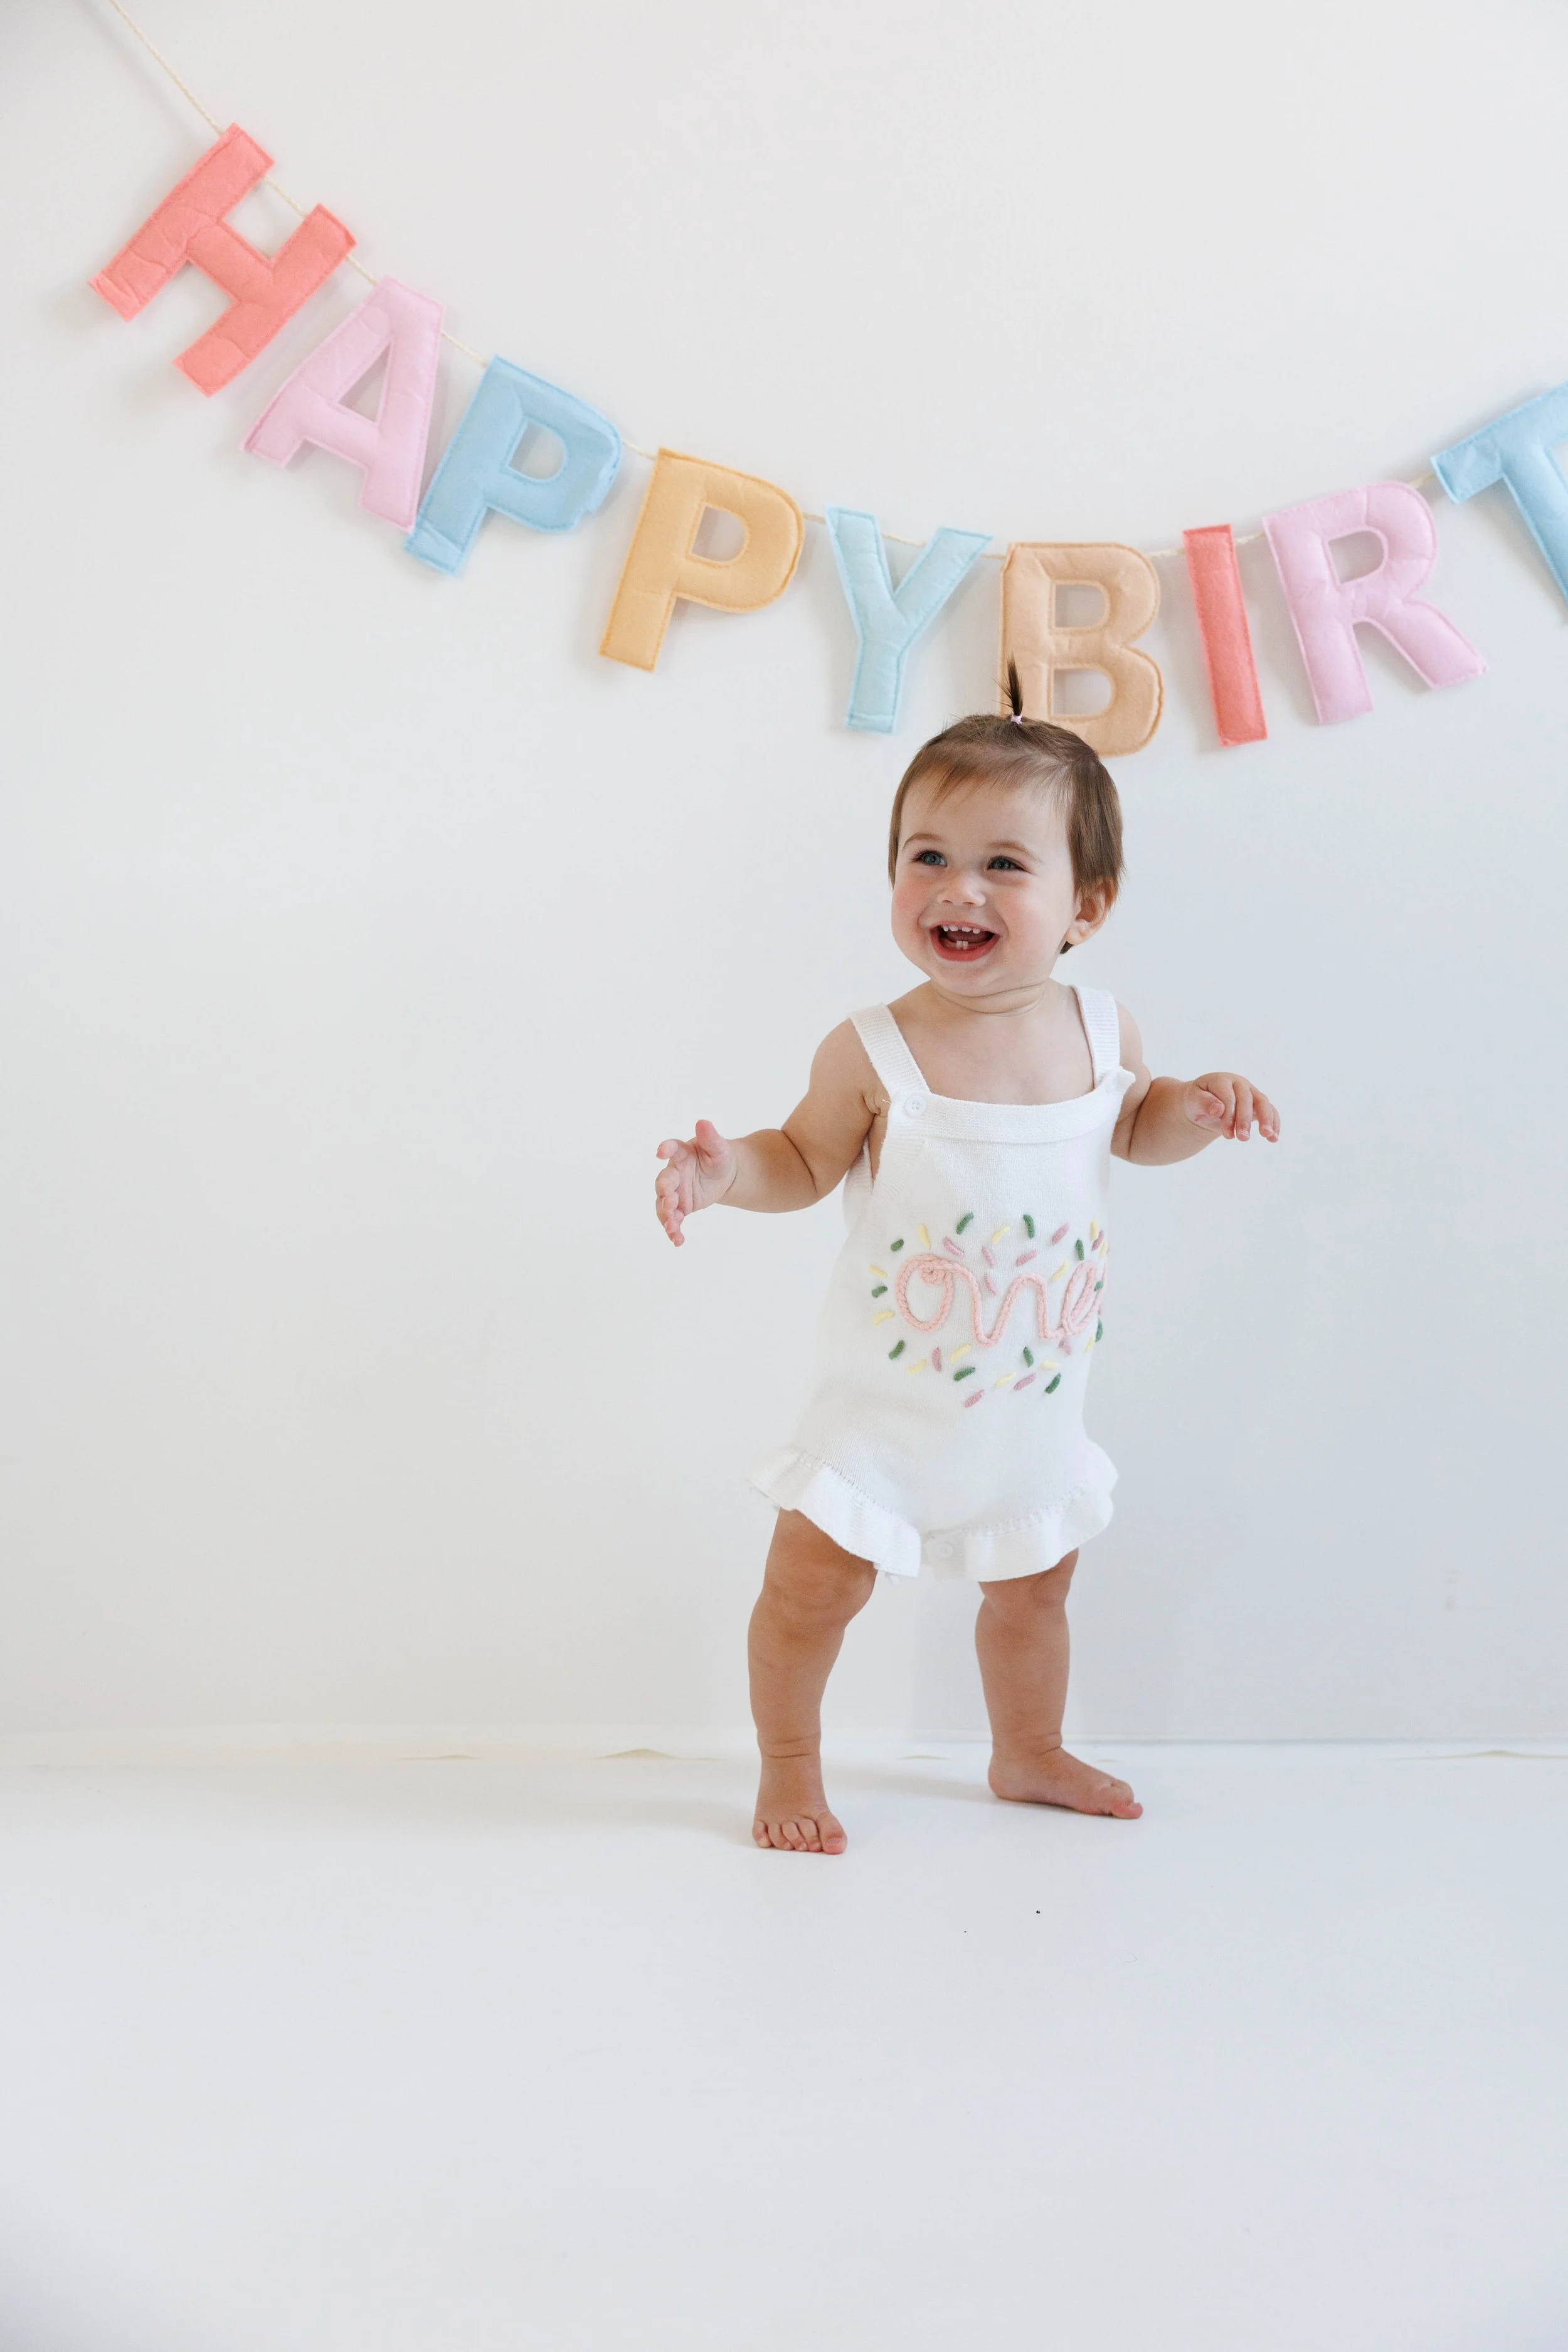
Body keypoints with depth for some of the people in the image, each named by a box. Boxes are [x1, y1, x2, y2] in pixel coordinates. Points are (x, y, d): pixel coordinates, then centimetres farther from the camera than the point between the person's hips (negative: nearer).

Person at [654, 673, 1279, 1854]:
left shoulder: (1100, 1028, -9)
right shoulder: (874, 1053, -20)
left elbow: (1131, 1123, 12)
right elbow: (805, 1160, -6)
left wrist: (1201, 1103, -8)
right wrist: (727, 1167, -26)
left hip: (1033, 1401, 4)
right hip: (890, 1395, -4)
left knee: (1035, 1581, 22)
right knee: (816, 1577, 0)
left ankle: (1031, 1754, 47)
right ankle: (790, 1770, 26)